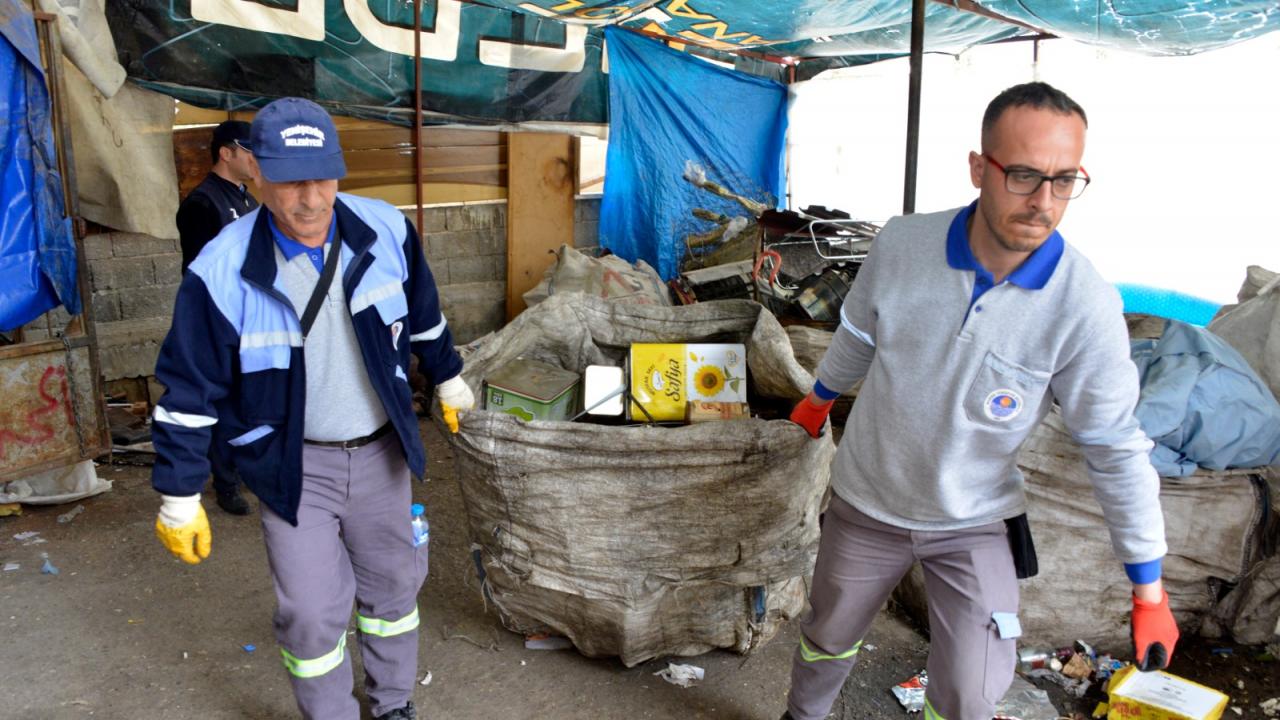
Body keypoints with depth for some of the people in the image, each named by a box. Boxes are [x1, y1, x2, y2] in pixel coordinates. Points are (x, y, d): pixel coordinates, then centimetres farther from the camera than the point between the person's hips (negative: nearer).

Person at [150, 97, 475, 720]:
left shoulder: (386, 231, -12)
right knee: (312, 613, 2)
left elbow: (423, 316, 8)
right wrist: (178, 496, -5)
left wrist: (448, 380, 19)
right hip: (292, 465, -3)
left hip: (380, 452, 3)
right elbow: (189, 389, -11)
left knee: (394, 584, 18)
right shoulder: (222, 271, -20)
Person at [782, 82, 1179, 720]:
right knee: (827, 640, 22)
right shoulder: (902, 244, -19)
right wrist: (820, 398, 19)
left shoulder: (1085, 306, -24)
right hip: (869, 501, 2)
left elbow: (1117, 450, -14)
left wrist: (1149, 590, -9)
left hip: (976, 524, -1)